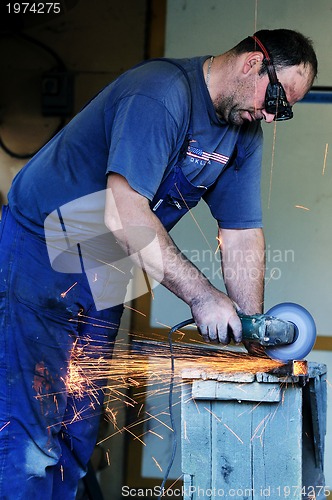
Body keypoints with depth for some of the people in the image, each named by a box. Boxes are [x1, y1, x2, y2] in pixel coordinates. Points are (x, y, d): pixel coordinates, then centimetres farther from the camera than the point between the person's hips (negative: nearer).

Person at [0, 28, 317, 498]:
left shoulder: (245, 133, 4)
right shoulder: (161, 92, -24)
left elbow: (242, 233, 2)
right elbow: (124, 212, -33)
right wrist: (200, 295, -33)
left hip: (104, 269, 8)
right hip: (40, 247, -8)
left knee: (80, 426, 9)